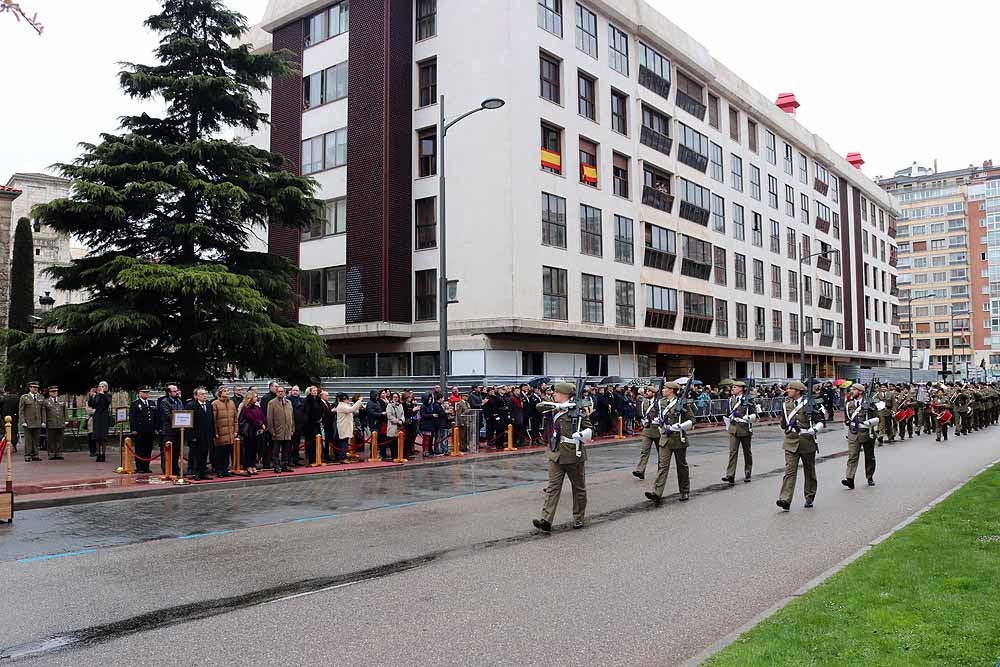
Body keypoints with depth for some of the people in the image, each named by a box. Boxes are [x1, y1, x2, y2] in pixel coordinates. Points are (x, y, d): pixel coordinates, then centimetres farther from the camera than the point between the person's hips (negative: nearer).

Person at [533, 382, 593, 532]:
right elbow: (539, 406, -8)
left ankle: (579, 518, 26)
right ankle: (546, 521, -8)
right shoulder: (553, 409, 9)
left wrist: (581, 435, -24)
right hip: (556, 455, 3)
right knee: (552, 488, -4)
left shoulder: (578, 410, -5)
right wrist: (558, 406, -17)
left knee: (579, 488, 10)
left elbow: (590, 430, -4)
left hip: (575, 455, -3)